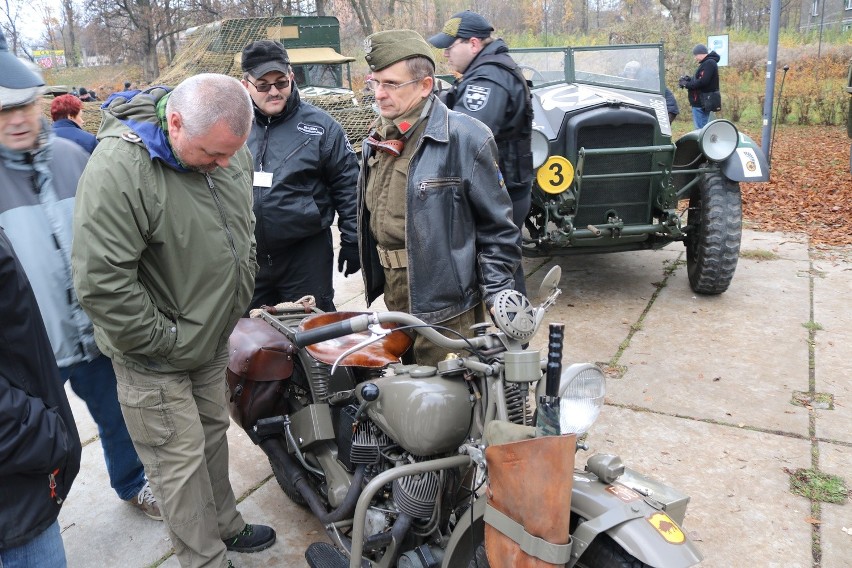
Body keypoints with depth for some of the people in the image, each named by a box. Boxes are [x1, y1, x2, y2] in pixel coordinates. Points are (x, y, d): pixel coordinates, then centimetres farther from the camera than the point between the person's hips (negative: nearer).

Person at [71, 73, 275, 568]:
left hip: (213, 337, 7)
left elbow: (244, 230, 11)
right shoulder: (120, 167, -29)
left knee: (213, 434, 23)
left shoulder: (227, 145, -4)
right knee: (181, 460, 5)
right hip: (157, 360, -7)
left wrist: (238, 305, 11)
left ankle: (226, 526, 43)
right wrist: (165, 341, -20)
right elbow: (101, 281, -29)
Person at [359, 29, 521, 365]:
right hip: (394, 296, 8)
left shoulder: (464, 137, -14)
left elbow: (496, 226, -12)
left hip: (445, 304, -7)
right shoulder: (376, 141, 10)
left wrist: (498, 294, -16)